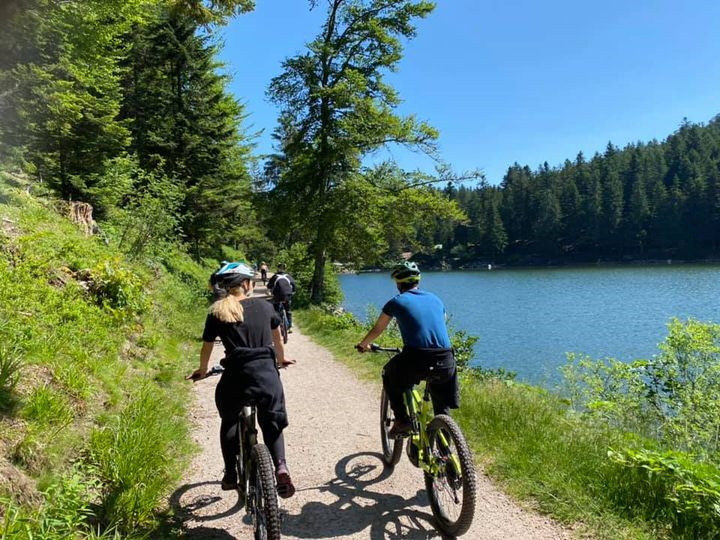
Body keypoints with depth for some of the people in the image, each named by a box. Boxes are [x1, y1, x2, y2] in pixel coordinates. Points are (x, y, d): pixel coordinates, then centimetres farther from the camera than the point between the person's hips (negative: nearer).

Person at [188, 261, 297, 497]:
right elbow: (277, 337, 23)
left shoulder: (217, 313, 4)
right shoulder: (264, 306, 9)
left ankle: (230, 474, 26)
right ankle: (281, 467, 0)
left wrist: (202, 371, 34)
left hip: (237, 375, -1)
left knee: (230, 422, 27)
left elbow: (206, 348, 14)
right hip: (267, 373, 1)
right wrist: (281, 359, 42)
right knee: (272, 424, 20)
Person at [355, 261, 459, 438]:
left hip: (416, 361, -3)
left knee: (389, 375, 27)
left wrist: (363, 344, 42)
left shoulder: (397, 302, 9)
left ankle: (402, 421, 17)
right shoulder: (435, 299, 20)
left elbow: (377, 329, 22)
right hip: (445, 363, 4)